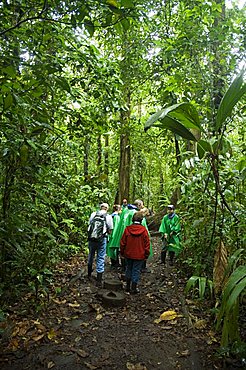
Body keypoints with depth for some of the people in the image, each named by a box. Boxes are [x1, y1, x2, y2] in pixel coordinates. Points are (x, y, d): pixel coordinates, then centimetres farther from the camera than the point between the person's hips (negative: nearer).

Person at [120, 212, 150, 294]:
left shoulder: (127, 229, -8)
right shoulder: (144, 230, -11)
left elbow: (122, 242, -1)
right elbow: (147, 244, -6)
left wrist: (122, 252, 11)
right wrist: (146, 254, 5)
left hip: (128, 254, 2)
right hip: (139, 255, -2)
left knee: (128, 269, 17)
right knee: (136, 271, 8)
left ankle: (128, 286, 26)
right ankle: (134, 288, 15)